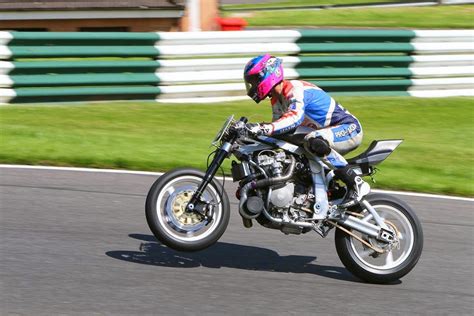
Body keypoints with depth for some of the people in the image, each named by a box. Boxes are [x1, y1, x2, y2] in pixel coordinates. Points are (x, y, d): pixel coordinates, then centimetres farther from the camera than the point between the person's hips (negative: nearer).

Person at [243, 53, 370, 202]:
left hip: (349, 128, -10)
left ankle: (357, 184, -30)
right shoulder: (277, 99, 10)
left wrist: (263, 128, -53)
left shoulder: (295, 90, -22)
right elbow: (277, 125, 18)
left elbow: (295, 117, -41)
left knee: (314, 141, -39)